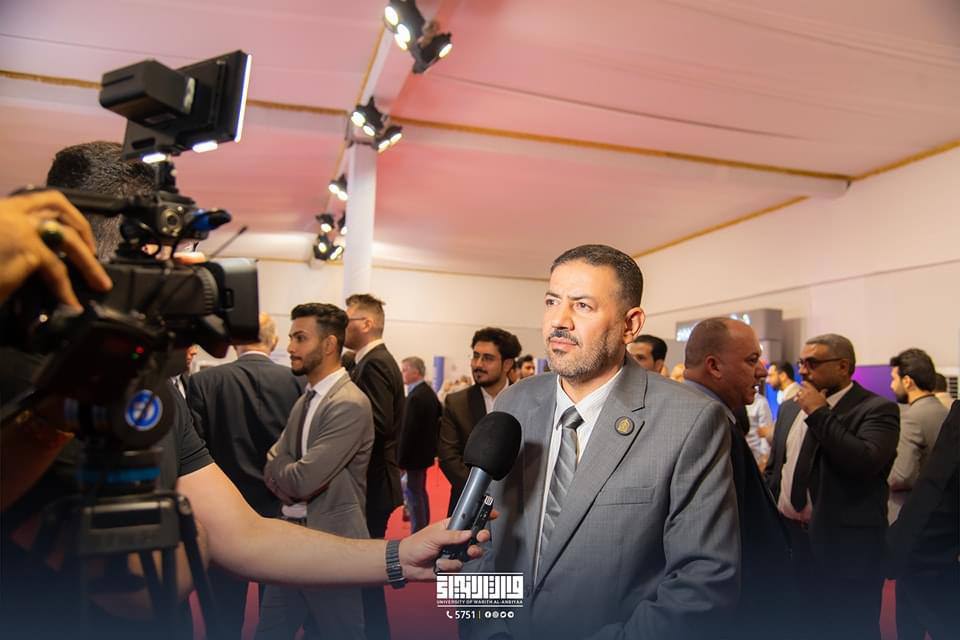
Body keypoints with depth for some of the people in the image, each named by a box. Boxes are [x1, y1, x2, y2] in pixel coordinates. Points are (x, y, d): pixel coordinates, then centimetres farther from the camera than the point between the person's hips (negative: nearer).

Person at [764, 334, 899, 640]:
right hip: (787, 537, 6)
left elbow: (866, 462, -26)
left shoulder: (877, 409, -9)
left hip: (845, 546, -5)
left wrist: (819, 413, -20)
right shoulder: (789, 408, 10)